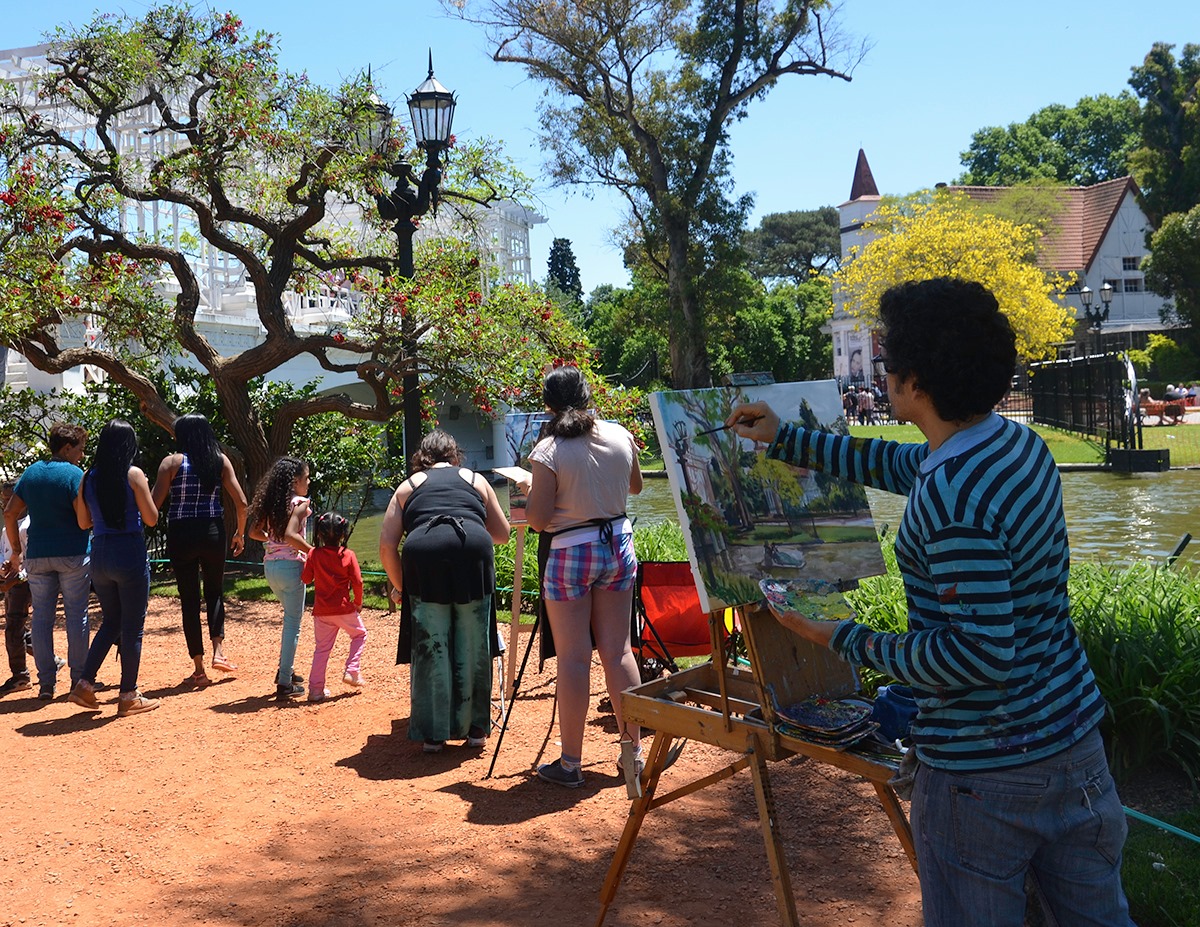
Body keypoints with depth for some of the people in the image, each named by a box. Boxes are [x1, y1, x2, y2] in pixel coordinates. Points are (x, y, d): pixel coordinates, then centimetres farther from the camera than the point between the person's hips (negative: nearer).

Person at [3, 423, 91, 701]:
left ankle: (45, 683, 10)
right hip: (73, 553, -5)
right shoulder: (74, 474, -9)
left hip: (37, 555, 5)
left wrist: (16, 550, 15)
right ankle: (79, 680, 7)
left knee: (42, 616, 9)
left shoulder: (31, 472, 9)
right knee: (76, 615, 4)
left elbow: (10, 513, 10)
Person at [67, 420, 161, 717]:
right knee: (132, 627, 4)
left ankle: (85, 684, 14)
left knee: (110, 622, 21)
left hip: (99, 555, 6)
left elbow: (84, 522, 11)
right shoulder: (134, 475, -10)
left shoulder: (88, 478, 5)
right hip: (130, 554, -5)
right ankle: (129, 697, 11)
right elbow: (151, 519, -7)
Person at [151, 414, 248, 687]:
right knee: (214, 592, 20)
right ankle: (218, 650, 2)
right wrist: (240, 534, 13)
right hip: (213, 532, 2)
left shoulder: (172, 462, -3)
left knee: (189, 598, 6)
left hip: (181, 535, -2)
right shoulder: (220, 460, 4)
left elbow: (154, 504, -11)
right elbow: (241, 503, 1)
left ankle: (199, 669, 8)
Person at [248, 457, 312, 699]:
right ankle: (285, 683, 2)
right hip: (290, 565, -8)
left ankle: (285, 669, 31)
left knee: (291, 618, 25)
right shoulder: (299, 503, -13)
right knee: (292, 623, 1)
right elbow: (290, 534, -26)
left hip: (270, 565, 8)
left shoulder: (272, 503, 9)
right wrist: (313, 551, -17)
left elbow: (255, 532, 12)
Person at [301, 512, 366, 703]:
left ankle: (316, 689, 5)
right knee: (359, 634, 21)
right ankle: (352, 672, 9)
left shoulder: (313, 554, -3)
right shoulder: (348, 555, -7)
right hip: (344, 608, -2)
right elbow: (357, 582, -8)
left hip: (321, 611, 2)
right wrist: (358, 602, 7)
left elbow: (306, 578, 2)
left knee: (321, 648, 9)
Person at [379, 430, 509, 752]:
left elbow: (387, 545, 14)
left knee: (429, 649, 7)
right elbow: (502, 534, 29)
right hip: (473, 551, 0)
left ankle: (432, 734, 12)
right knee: (473, 648, 10)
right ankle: (474, 728, 18)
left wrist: (400, 586, 23)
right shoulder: (475, 480, 27)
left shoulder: (408, 487, 25)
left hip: (423, 558, 0)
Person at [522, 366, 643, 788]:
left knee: (573, 658, 0)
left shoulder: (549, 450, -15)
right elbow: (635, 486, 17)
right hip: (617, 544, 5)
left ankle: (570, 763, 6)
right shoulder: (620, 436, 0)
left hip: (569, 552, -5)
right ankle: (634, 748, 18)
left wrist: (530, 493, 5)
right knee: (617, 650, 11)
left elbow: (538, 520, -13)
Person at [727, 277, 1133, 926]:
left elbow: (981, 653, -27)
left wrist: (849, 642, -16)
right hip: (1074, 736, 8)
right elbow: (896, 464, 17)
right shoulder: (1019, 443, 2)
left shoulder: (953, 497, -27)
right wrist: (784, 440, 22)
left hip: (984, 770, -8)